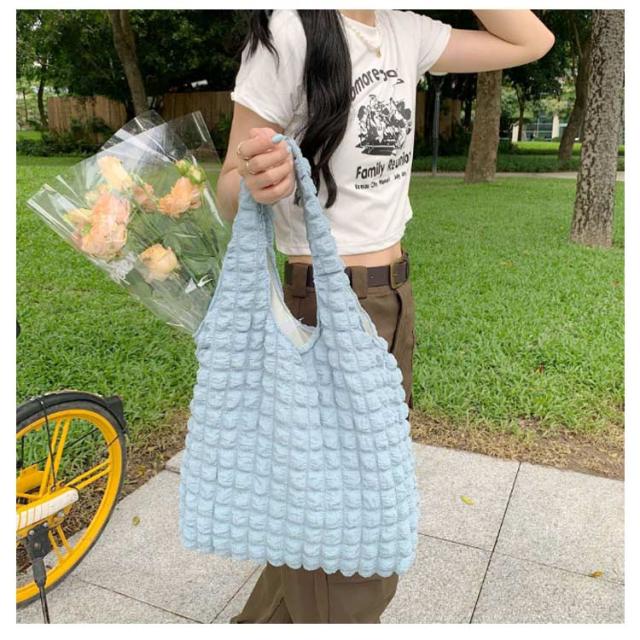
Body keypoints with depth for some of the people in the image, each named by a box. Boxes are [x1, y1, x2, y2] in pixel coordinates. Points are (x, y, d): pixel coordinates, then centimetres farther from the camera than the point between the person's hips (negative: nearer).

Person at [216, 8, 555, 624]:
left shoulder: (404, 31, 5)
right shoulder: (289, 31, -15)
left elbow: (531, 41, 13)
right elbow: (229, 191, -12)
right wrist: (257, 182, -35)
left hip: (394, 297, 8)